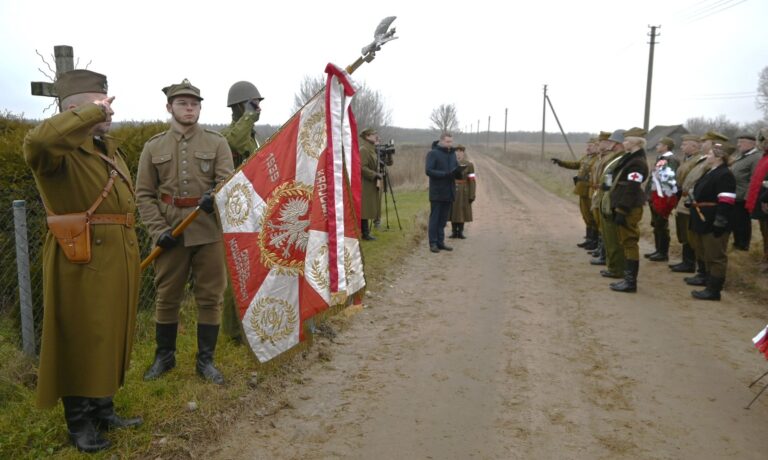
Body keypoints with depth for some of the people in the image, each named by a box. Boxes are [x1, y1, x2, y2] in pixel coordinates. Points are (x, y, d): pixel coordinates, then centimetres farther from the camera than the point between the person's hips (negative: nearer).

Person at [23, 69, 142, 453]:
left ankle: (103, 410, 33)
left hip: (117, 261, 8)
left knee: (110, 338, 17)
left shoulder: (110, 149, 16)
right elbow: (37, 140, -38)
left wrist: (130, 250, 18)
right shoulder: (62, 151, -12)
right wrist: (93, 112, -27)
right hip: (80, 263, -8)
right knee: (80, 342, 4)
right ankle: (80, 424, 21)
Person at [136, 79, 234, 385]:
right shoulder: (153, 147, 6)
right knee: (167, 297, 11)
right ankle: (164, 357, 29)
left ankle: (206, 360, 19)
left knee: (210, 297, 5)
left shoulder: (217, 142, 3)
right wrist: (158, 230, -7)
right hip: (171, 233, 1)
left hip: (209, 231, -1)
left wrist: (215, 197, -30)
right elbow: (144, 194, 5)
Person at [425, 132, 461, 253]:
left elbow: (457, 173, 14)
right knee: (434, 218, 0)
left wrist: (458, 172, -11)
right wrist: (446, 174, -26)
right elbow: (428, 170, -18)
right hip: (437, 192, -6)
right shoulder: (433, 153, -7)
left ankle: (440, 242, 17)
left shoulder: (452, 154, 13)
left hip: (449, 192, 6)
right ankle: (433, 243, 5)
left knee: (443, 219, 10)